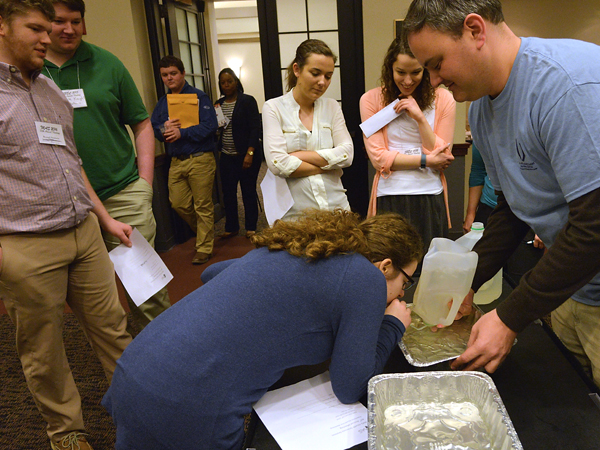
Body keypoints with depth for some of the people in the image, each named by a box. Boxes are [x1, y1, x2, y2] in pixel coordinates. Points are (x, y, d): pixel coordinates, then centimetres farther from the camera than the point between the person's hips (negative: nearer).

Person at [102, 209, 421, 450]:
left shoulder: (288, 246, 13)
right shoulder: (365, 277, -6)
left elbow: (212, 273, 27)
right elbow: (350, 389, -3)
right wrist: (393, 326, 12)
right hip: (183, 412, -7)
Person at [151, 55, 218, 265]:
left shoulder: (198, 96, -3)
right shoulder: (163, 102, 16)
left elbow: (210, 125, -15)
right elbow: (152, 128, 12)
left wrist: (182, 132, -21)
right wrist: (163, 128, -11)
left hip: (200, 159, -6)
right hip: (176, 161, 6)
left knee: (203, 206, 0)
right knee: (178, 203, 9)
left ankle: (204, 248, 13)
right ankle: (203, 232, 34)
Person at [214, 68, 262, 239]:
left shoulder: (248, 101, -4)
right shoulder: (219, 104, 11)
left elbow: (255, 128, -10)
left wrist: (250, 154, -17)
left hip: (246, 155, -4)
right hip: (226, 157, 4)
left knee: (248, 192, 2)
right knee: (228, 192, 4)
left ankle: (251, 227, 15)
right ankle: (231, 227, 17)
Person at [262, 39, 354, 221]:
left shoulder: (332, 107, 9)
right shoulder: (274, 108, -2)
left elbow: (347, 154, -5)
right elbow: (277, 164, -14)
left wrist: (299, 155, -12)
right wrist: (327, 164, -7)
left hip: (336, 206, 3)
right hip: (294, 213, -3)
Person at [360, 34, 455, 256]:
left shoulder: (443, 99, 5)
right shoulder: (371, 100, 0)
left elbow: (442, 157, 0)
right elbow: (379, 158, -6)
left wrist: (420, 118, -9)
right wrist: (426, 160, -7)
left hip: (430, 199, 2)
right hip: (390, 198, -1)